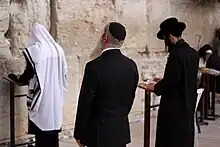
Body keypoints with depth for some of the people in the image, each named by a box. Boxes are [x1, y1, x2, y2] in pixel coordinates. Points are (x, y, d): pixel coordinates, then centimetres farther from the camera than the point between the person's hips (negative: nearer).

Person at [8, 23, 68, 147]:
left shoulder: (35, 50, -12)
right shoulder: (57, 49, 6)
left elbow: (29, 72, -7)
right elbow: (64, 73, 11)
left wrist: (16, 78, 12)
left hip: (41, 95, -6)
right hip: (56, 94, 6)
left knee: (41, 126, 1)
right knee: (53, 124, 13)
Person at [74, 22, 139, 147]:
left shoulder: (95, 66, -18)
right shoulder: (131, 65, -1)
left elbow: (85, 103, -13)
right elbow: (130, 99, 9)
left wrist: (79, 134, -3)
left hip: (99, 132, -5)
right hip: (122, 130, 6)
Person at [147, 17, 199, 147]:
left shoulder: (176, 54, -19)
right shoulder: (193, 53, 7)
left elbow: (171, 81, -23)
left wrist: (156, 87, -4)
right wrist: (162, 82, 18)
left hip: (175, 107, -9)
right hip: (188, 105, 9)